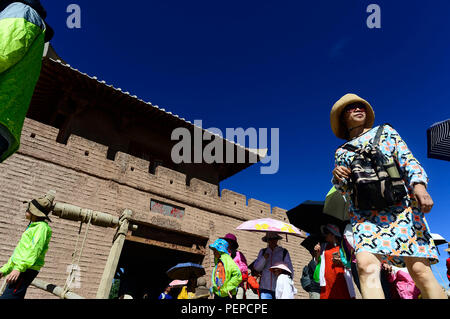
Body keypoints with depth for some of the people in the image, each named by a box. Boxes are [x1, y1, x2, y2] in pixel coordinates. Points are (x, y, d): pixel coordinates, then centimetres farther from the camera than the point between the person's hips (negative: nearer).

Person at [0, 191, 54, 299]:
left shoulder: (41, 227, -8)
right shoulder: (32, 227, 24)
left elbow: (35, 249, -22)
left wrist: (19, 268, -30)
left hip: (27, 270, -10)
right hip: (20, 268, 10)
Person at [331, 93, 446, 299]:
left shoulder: (385, 131, 20)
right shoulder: (341, 152, 21)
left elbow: (408, 160, 8)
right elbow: (344, 190, 21)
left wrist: (419, 186, -10)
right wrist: (338, 178, -2)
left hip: (401, 205, 0)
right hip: (365, 213, 1)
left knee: (419, 269, -13)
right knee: (366, 266, -21)